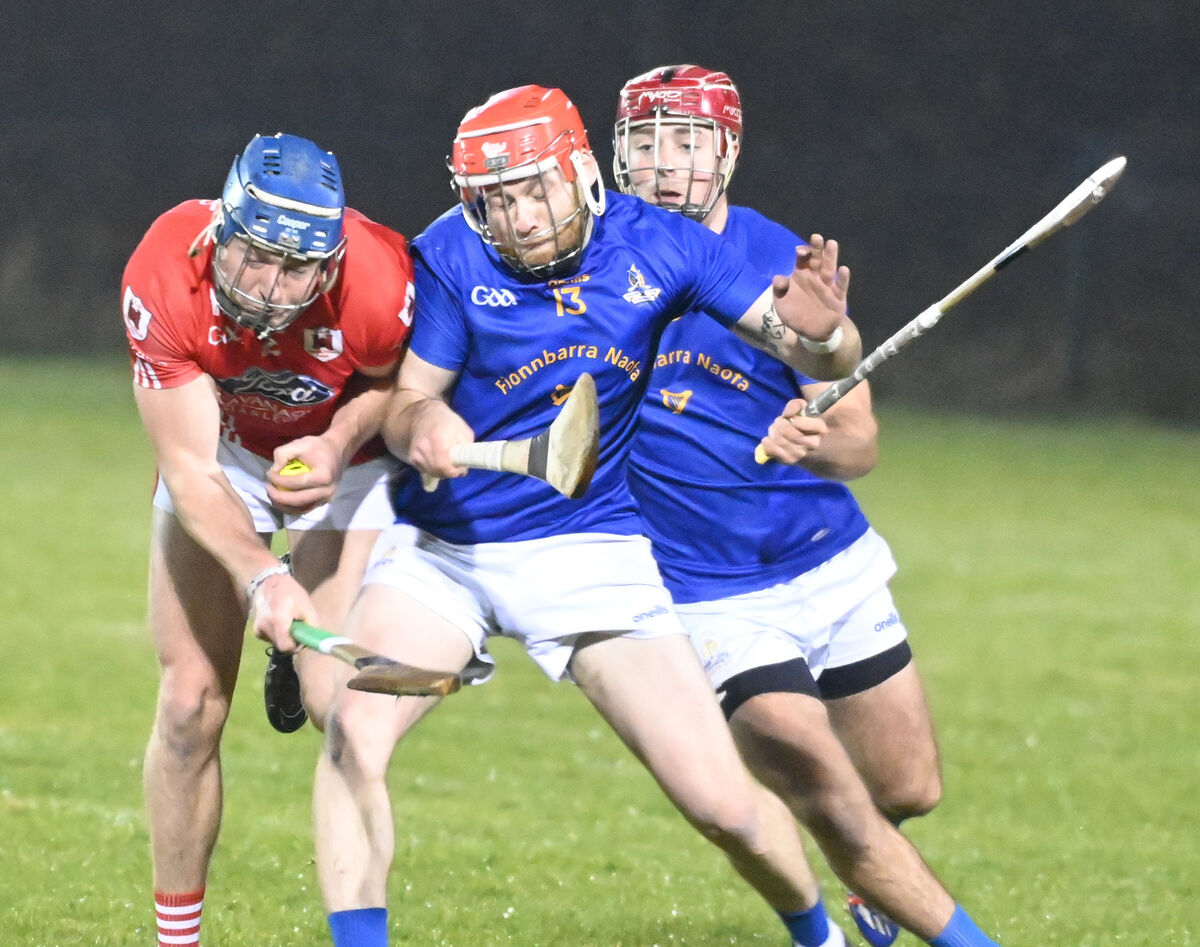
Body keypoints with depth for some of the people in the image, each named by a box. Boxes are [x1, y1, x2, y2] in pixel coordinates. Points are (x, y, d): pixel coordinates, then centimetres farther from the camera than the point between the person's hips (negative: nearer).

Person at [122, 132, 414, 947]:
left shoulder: (379, 286, -35)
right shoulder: (164, 282, -34)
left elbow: (390, 381, -8)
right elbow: (190, 470, -29)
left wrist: (337, 445, -28)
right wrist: (261, 577, -44)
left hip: (344, 450, -1)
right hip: (221, 449, 1)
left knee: (343, 702, -15)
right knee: (189, 707, -3)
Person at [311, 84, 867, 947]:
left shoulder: (657, 245, -10)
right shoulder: (451, 260, -15)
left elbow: (829, 360, -8)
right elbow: (404, 401, -8)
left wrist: (819, 333, -33)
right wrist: (423, 427, -33)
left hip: (588, 549, 1)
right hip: (441, 550, 0)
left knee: (724, 804, -5)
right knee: (356, 729, -28)